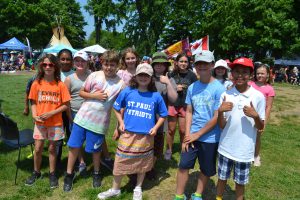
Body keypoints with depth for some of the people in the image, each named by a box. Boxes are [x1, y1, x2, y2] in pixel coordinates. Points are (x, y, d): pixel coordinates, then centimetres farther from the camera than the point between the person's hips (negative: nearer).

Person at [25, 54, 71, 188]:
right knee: (37, 149, 9)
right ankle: (36, 172, 32)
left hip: (55, 123, -1)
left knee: (52, 148, 11)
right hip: (40, 122, 2)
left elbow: (66, 105, -7)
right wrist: (34, 115, -13)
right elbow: (33, 102, 3)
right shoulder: (36, 83, -2)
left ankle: (52, 174, 28)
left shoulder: (60, 85, -8)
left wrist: (51, 113, -17)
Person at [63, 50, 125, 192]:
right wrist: (94, 96, -14)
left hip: (99, 122, -2)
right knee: (73, 146, 9)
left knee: (95, 150, 11)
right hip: (83, 117, 2)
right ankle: (69, 174, 30)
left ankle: (96, 173, 38)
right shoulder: (94, 76, -5)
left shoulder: (120, 83, -8)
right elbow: (81, 92, 2)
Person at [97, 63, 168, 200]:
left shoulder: (156, 96, -4)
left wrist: (155, 127, -5)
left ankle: (138, 189, 38)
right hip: (127, 135, 0)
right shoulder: (127, 92, -3)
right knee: (120, 162, 9)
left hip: (146, 136, 0)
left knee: (143, 163, 15)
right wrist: (121, 122, 0)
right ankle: (115, 189, 30)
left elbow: (162, 115, 7)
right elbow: (116, 108, 10)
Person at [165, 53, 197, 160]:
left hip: (185, 106, -1)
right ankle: (168, 150, 26)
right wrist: (175, 88, -9)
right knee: (171, 130, 9)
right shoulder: (172, 74, 2)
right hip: (172, 105, 1)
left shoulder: (191, 75, -3)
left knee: (183, 131, 5)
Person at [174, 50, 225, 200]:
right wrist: (187, 134, -4)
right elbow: (189, 112, 5)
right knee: (183, 165, 7)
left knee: (206, 170, 13)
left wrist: (197, 134, -11)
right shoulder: (192, 87, 1)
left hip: (210, 137, -3)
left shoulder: (219, 88, -13)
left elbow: (217, 117, -14)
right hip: (192, 135, 3)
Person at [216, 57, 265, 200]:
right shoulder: (225, 95, -5)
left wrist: (255, 116, -21)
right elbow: (221, 126, -3)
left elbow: (260, 127, -1)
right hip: (226, 147, 1)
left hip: (245, 150, -1)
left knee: (240, 182, 16)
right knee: (222, 178, 18)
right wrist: (220, 112, -22)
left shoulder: (258, 96, -8)